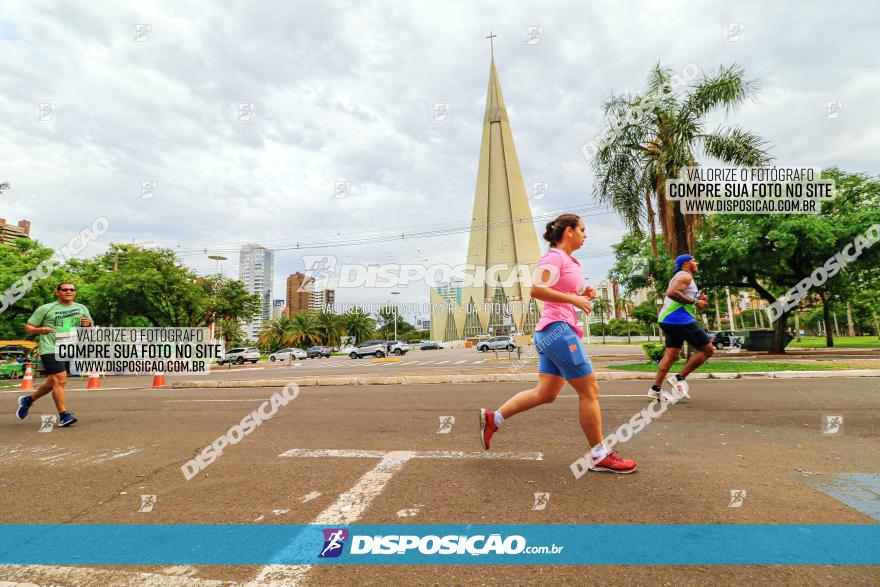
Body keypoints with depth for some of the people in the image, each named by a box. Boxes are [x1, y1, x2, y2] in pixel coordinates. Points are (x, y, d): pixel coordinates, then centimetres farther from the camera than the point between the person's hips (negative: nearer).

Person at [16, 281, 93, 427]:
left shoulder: (82, 308, 13)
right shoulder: (45, 309, 2)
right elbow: (28, 327, 5)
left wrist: (88, 325, -4)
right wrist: (39, 330, -17)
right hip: (51, 349, -5)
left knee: (53, 382, 14)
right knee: (60, 381, -13)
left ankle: (28, 400, 39)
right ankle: (63, 415, -8)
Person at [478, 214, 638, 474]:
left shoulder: (573, 262, 22)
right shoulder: (554, 256, -8)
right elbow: (537, 290, -21)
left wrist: (584, 295, 11)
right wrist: (574, 299, -20)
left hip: (553, 333, 10)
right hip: (558, 328, -10)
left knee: (545, 393, 10)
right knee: (589, 391, -2)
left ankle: (492, 418, 17)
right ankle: (600, 457, 11)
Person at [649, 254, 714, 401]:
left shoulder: (680, 277, 26)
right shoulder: (685, 276, -7)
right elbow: (672, 292, -24)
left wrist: (696, 299, 16)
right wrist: (694, 302, -18)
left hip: (670, 320, 10)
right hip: (680, 319, -10)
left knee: (671, 355, 6)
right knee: (708, 350, -3)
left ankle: (656, 389, 3)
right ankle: (679, 378, -5)